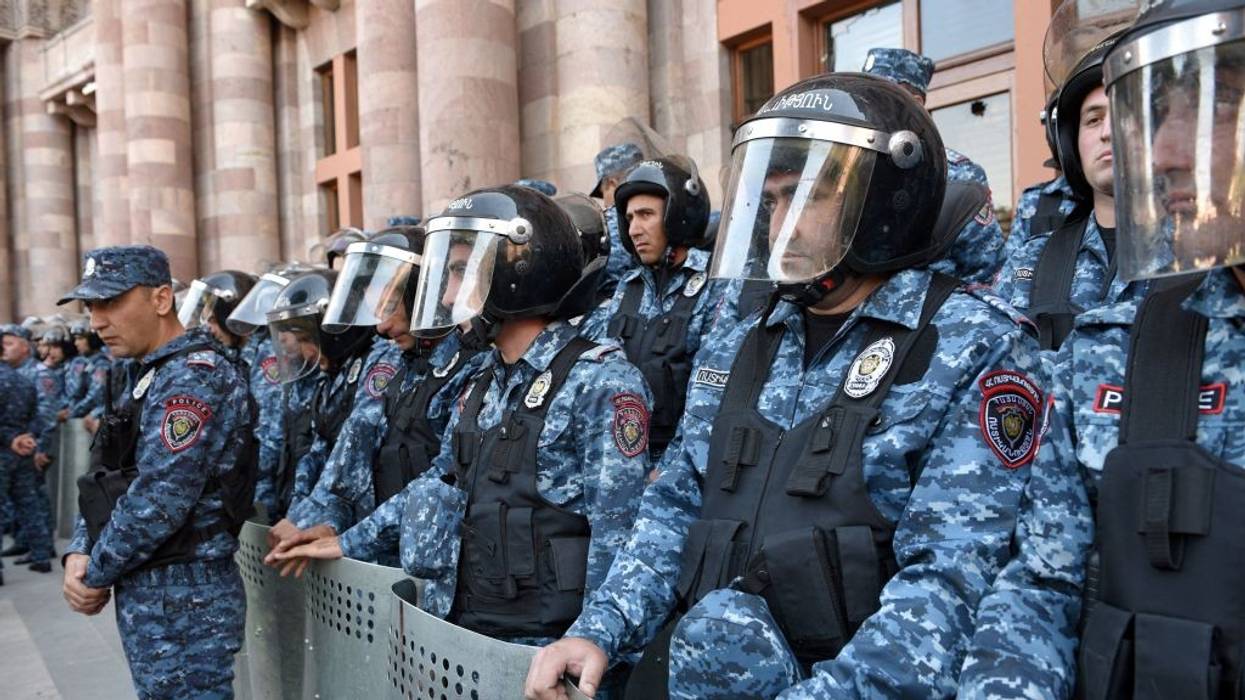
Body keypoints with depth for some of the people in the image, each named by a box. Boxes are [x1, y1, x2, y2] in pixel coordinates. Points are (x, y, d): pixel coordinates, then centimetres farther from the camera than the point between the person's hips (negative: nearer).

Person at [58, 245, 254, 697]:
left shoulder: (194, 379, -18)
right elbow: (106, 482, 16)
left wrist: (96, 575, -10)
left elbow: (157, 502, -23)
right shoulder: (155, 378, 14)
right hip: (151, 592, 10)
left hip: (182, 597, -10)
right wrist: (80, 553, 0)